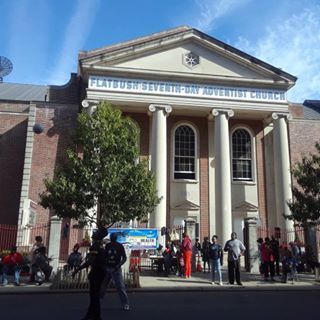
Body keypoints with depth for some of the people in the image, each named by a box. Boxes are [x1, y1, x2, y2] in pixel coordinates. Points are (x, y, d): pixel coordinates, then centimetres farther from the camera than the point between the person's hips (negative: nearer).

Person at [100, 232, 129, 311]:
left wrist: (119, 265, -19)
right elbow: (104, 256, 11)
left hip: (116, 269, -3)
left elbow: (124, 258, -5)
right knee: (102, 285, 10)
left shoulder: (120, 246, -4)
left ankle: (125, 304, -3)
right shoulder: (107, 245, 5)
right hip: (106, 268, 3)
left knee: (120, 286, -8)